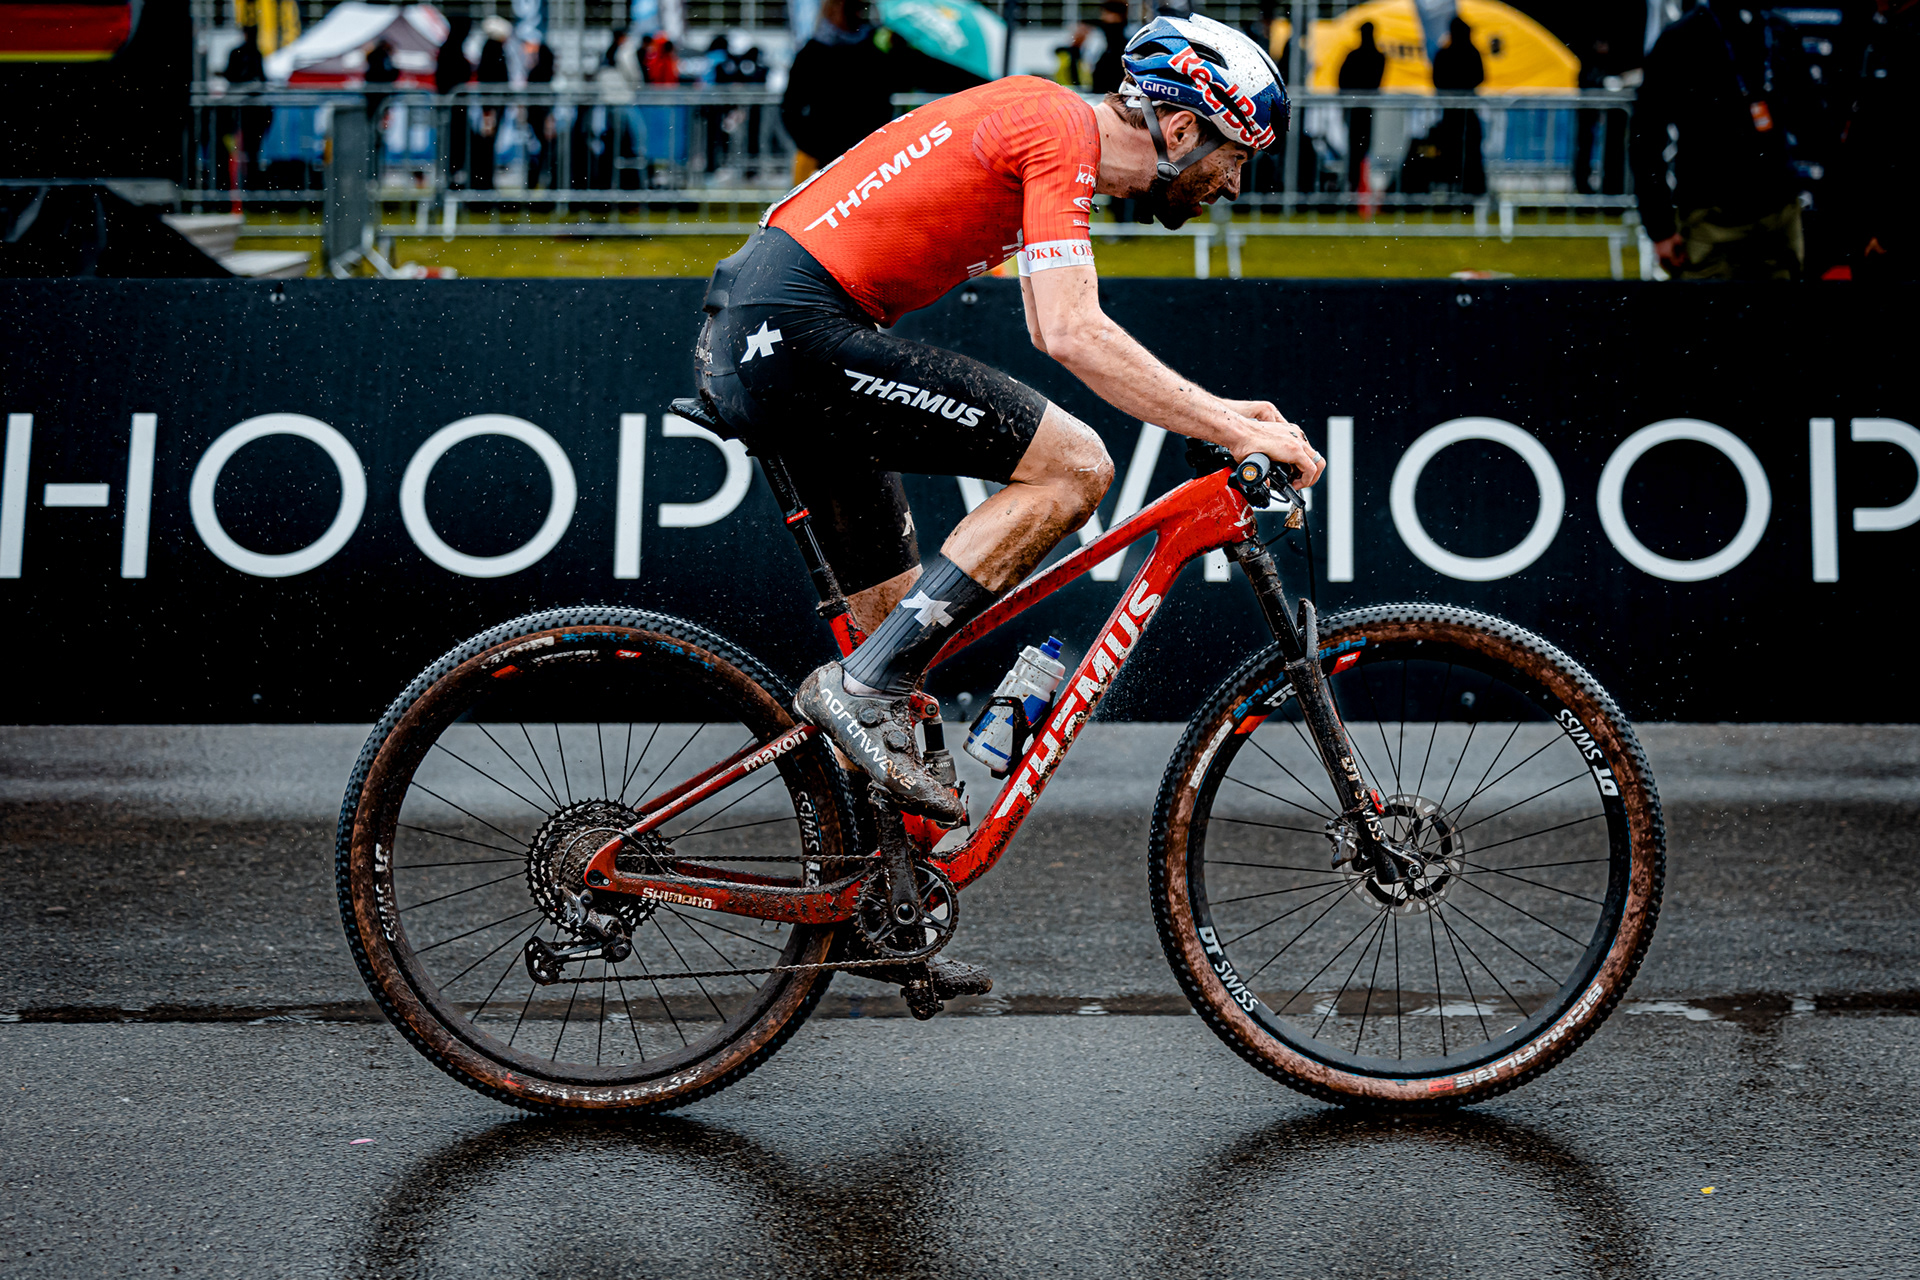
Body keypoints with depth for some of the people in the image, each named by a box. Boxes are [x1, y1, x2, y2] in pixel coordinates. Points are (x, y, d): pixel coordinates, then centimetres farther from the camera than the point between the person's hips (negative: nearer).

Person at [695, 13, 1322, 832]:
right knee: (1074, 467, -14)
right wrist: (1232, 431, -17)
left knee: (904, 619, 15)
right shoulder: (1063, 130, -12)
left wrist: (1215, 410, 21)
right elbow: (1075, 337, -23)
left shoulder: (1042, 122, 19)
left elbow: (1057, 329, 26)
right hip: (796, 330, -11)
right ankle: (862, 690, -11)